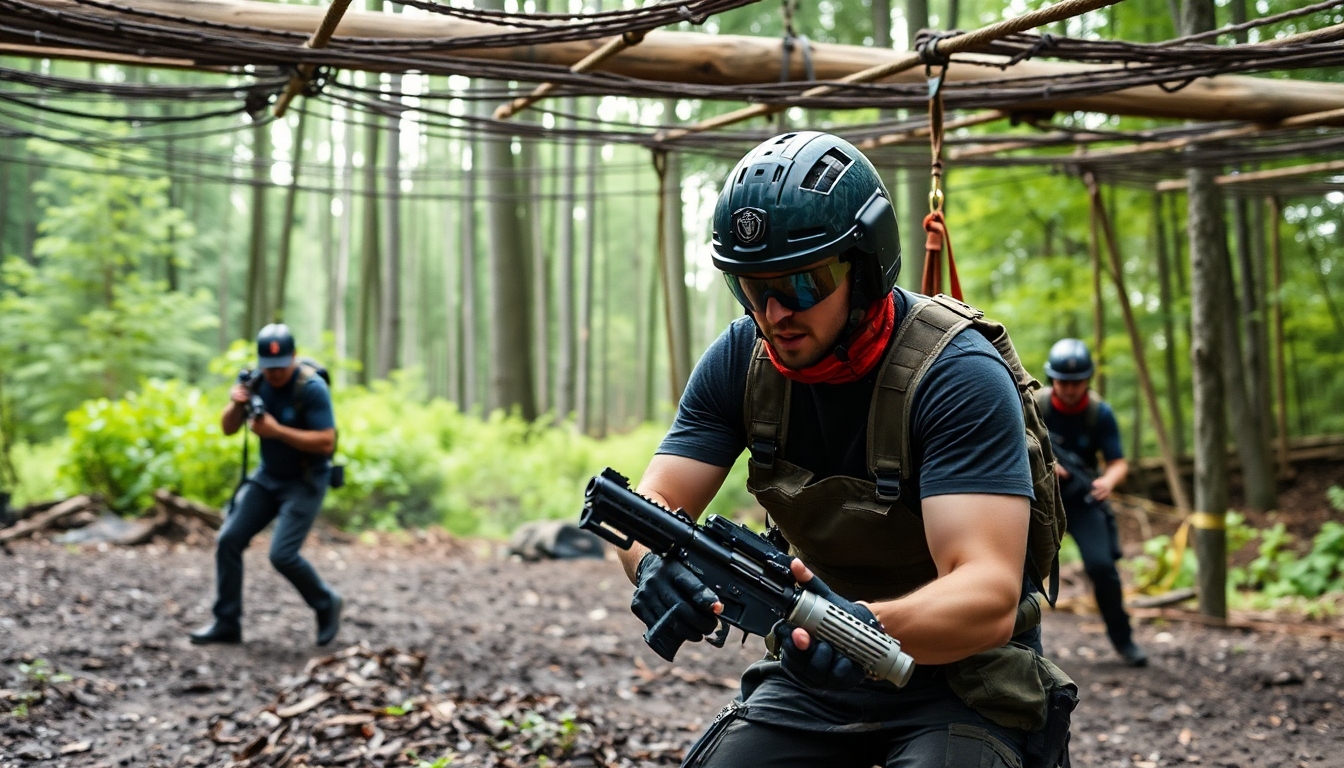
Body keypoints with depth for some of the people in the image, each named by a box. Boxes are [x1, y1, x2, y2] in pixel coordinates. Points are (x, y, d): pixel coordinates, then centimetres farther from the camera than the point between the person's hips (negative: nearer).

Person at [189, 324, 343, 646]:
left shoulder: (312, 388, -21)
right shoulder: (257, 381, -3)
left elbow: (326, 442, -25)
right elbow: (228, 428, 1)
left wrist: (277, 430, -29)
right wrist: (236, 405, -21)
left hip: (305, 482, -6)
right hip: (267, 477, 6)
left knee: (282, 554, -16)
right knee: (228, 540, -3)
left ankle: (327, 605, 10)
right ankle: (226, 624, 7)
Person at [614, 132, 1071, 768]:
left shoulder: (958, 377, -24)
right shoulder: (741, 360, -6)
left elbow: (989, 598, -32)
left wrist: (869, 626, -52)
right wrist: (655, 568, -34)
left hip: (957, 676, -4)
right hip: (817, 670, 5)